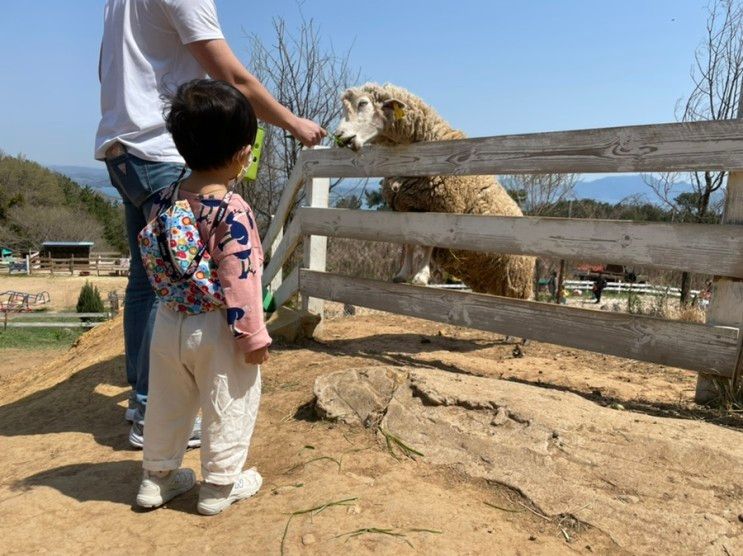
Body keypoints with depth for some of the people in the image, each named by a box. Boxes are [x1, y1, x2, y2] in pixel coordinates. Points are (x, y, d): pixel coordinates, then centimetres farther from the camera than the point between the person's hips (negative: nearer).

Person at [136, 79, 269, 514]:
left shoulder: (165, 200, 1)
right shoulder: (233, 210, -20)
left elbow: (154, 262, 11)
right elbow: (240, 279, -21)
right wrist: (254, 335, -14)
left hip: (169, 322, 7)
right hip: (217, 330, -6)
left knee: (168, 405, 21)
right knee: (229, 410, 11)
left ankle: (157, 477, 36)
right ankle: (220, 484, 24)